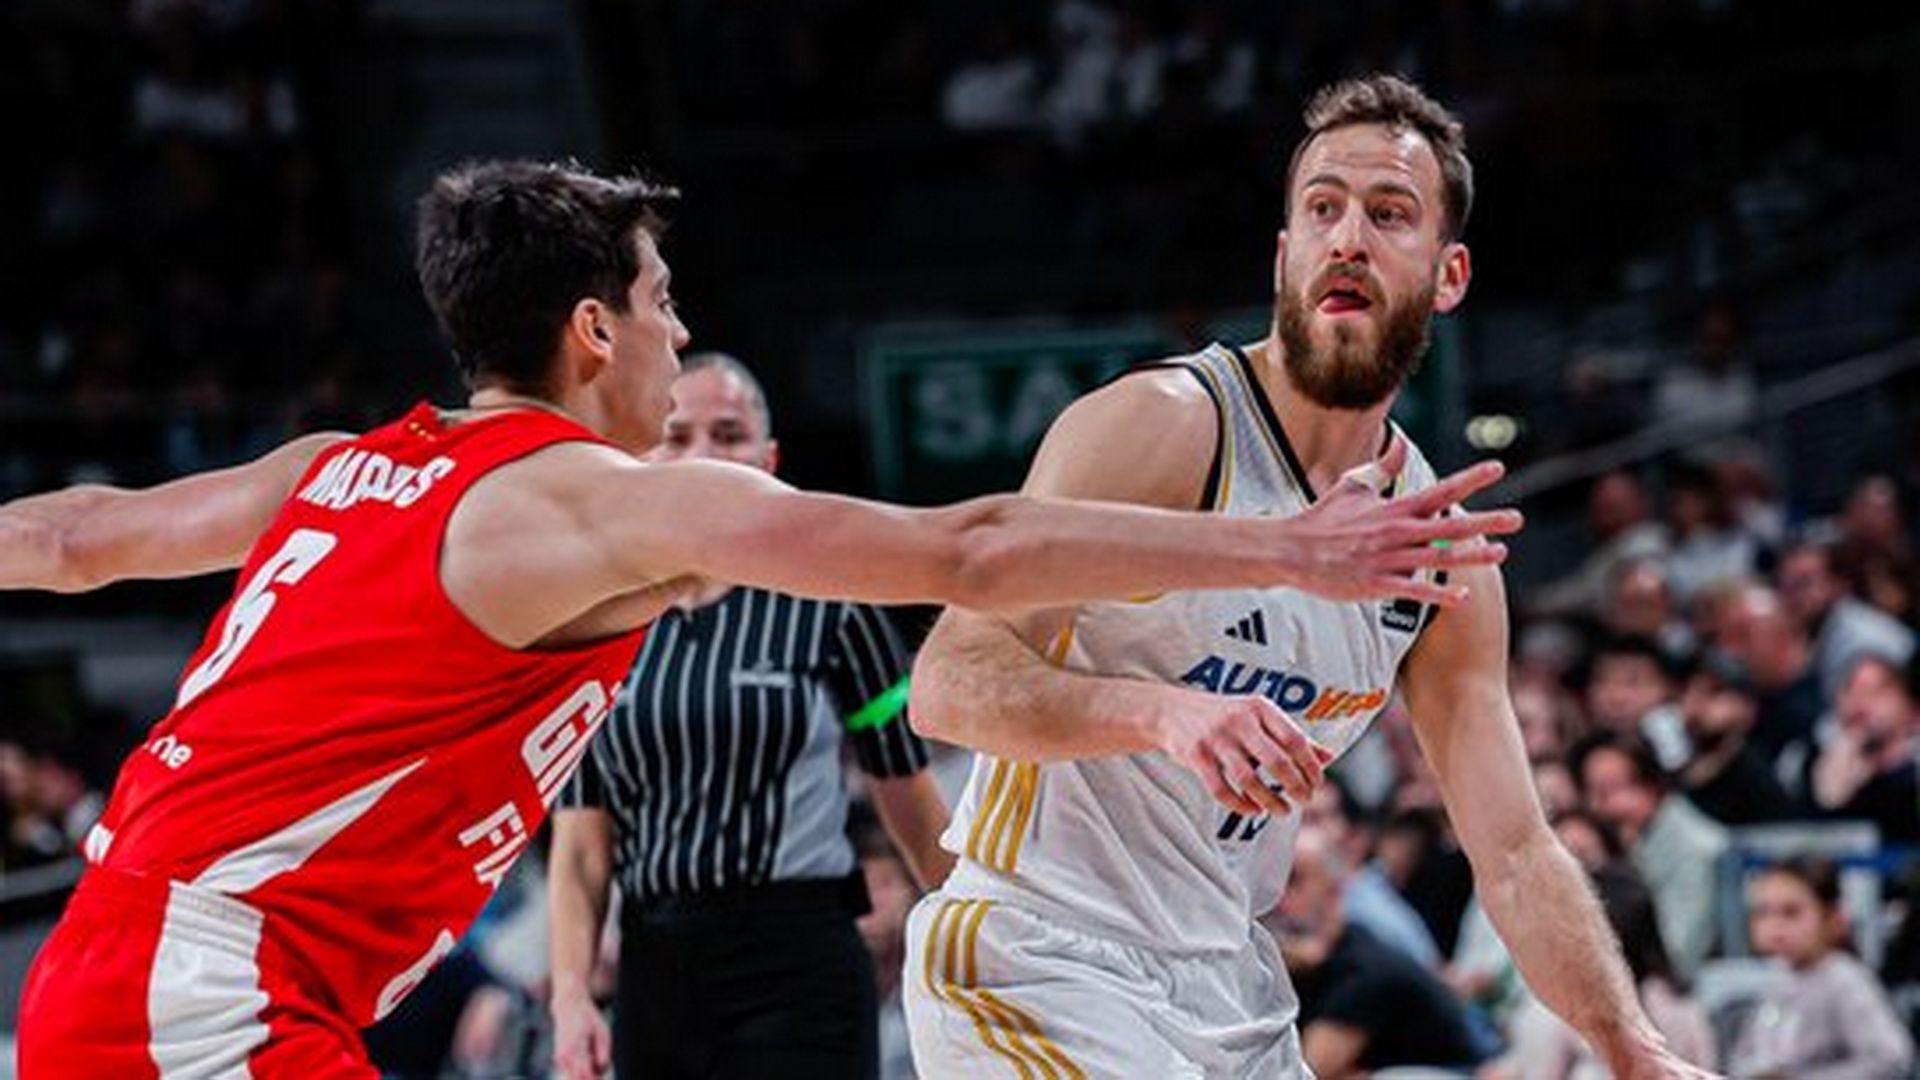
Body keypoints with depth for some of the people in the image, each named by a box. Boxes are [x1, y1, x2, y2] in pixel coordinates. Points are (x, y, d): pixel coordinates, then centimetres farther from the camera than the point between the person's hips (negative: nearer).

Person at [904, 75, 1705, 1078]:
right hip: (1042, 959, -7)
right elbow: (948, 682, -22)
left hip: (1229, 985, 7)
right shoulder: (1157, 424, -13)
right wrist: (1166, 713, -39)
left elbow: (1515, 855, 9)